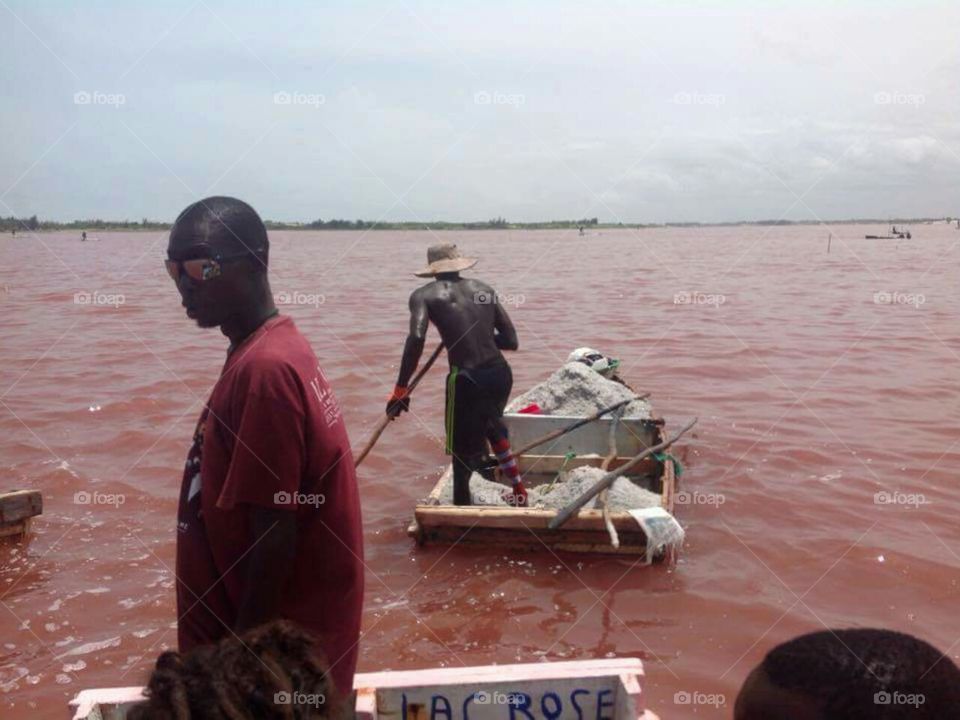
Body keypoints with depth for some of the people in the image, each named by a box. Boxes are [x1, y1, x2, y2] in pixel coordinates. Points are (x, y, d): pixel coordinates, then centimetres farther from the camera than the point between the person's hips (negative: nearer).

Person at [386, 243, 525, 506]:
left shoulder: (424, 295, 3)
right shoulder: (484, 289, 15)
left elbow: (416, 339, -16)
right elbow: (511, 340, 12)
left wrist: (400, 390, -12)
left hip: (467, 380, -5)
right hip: (501, 374, 5)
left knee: (462, 450, 13)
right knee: (492, 425, 34)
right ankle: (518, 491, 44)